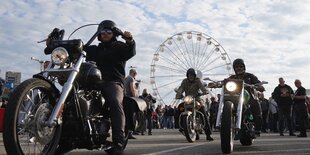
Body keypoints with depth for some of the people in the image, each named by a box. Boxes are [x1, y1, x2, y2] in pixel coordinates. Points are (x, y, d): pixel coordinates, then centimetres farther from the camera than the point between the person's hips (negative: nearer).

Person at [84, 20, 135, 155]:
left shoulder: (119, 46, 17)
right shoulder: (94, 49, 30)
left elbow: (130, 52, -4)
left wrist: (130, 41, -25)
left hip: (113, 82, -4)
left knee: (116, 102, -34)